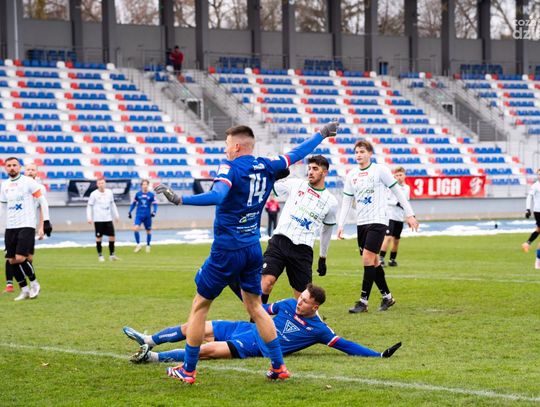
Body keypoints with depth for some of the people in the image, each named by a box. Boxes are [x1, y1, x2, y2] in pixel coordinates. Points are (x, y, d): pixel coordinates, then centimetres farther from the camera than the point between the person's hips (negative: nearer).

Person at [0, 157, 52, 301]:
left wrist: (43, 225, -8)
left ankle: (34, 283, 7)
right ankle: (24, 290, 14)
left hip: (27, 226, -6)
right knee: (12, 261, 2)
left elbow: (43, 202, -4)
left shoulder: (28, 182, -5)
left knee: (21, 258, -16)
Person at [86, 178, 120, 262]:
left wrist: (116, 215, 17)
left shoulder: (109, 192, 5)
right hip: (98, 219, -3)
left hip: (108, 219, 3)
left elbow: (112, 204, 17)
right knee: (99, 237, 1)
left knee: (112, 236, 0)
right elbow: (89, 206, -1)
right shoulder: (94, 194, -6)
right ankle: (100, 255, 12)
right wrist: (89, 218, -9)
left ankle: (112, 254, 11)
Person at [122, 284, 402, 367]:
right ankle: (149, 341, 13)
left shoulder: (318, 329, -6)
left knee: (208, 349, -25)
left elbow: (345, 345, -9)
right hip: (247, 328, 6)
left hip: (253, 348, -6)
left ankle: (153, 357, -23)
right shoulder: (289, 305, 8)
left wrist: (379, 355, -15)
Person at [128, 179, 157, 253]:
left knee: (148, 231, 9)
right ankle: (138, 244, -4)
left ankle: (148, 245, 28)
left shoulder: (151, 195, -2)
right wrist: (130, 212, 10)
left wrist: (154, 212, -17)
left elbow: (155, 205, -1)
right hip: (139, 215, 0)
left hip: (147, 216, 0)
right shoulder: (138, 194, 3)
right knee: (135, 228, -18)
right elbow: (134, 203, 13)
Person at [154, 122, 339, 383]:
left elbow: (218, 196, -33)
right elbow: (297, 153, 18)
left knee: (199, 305, 6)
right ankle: (278, 366, 16)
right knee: (255, 306, 19)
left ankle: (188, 370, 9)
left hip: (227, 251, -6)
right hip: (253, 249, 6)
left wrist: (180, 200, -41)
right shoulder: (267, 167, 4)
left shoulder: (231, 168, -15)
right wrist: (322, 134, 33)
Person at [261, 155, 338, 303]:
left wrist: (323, 258, 28)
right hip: (279, 241, -1)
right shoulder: (296, 184, 9)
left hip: (303, 250, 1)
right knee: (267, 281, -21)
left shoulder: (331, 202, 10)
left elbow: (327, 230, 23)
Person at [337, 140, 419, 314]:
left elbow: (397, 191, -2)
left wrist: (409, 214, -4)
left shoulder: (380, 170, -5)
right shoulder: (351, 175, 9)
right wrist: (340, 224, 4)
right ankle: (387, 296, 22)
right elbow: (346, 201, 12)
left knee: (368, 259, -14)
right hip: (361, 222, 6)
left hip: (378, 221, -6)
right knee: (373, 261, 9)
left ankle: (363, 301, -11)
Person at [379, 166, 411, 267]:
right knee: (388, 237, -16)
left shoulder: (407, 188, 12)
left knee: (396, 240, 9)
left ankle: (392, 259, 22)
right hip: (390, 216, -6)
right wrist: (396, 203, -22)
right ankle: (381, 259, -15)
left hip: (400, 217, 6)